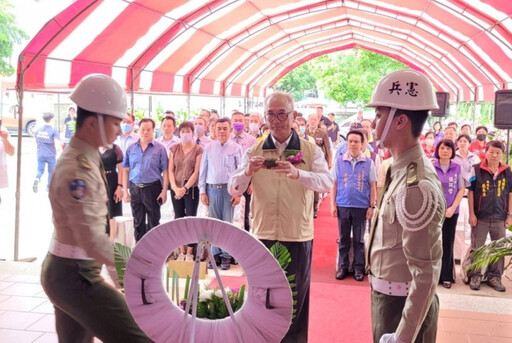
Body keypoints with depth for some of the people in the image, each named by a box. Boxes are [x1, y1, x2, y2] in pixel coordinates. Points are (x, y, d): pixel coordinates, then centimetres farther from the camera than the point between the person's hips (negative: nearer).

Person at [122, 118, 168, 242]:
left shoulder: (160, 148, -3)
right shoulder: (131, 148, 6)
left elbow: (165, 171, -5)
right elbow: (125, 170, 8)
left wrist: (164, 191, -10)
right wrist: (125, 190, 3)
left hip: (152, 188, -3)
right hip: (135, 188, 3)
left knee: (153, 222, 5)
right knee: (138, 222, 12)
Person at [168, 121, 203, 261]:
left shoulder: (198, 149, -2)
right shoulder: (174, 148, 9)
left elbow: (196, 172, -7)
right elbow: (170, 170, 5)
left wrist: (185, 188, -14)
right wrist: (175, 187, -8)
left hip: (191, 189, -3)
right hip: (176, 189, 3)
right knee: (179, 219, 7)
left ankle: (189, 252, 7)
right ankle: (181, 252, 16)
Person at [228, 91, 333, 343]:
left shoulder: (310, 150, -2)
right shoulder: (254, 151, 3)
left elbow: (327, 182, -17)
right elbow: (233, 189, -4)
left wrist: (298, 173, -35)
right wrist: (248, 172, -25)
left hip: (298, 236, -1)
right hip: (262, 235, 2)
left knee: (295, 299, 10)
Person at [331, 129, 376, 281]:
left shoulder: (369, 163, 0)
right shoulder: (339, 161, 2)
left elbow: (372, 186, 3)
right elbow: (334, 184, 4)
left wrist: (372, 206, -2)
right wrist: (333, 204, 0)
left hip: (361, 206, -1)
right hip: (343, 206, 1)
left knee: (359, 240, 9)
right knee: (343, 239, 10)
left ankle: (358, 268, 19)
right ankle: (342, 267, 20)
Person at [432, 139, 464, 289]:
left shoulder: (457, 168, 2)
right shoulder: (430, 167, -3)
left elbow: (461, 190, 3)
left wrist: (452, 208, -8)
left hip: (451, 212, 2)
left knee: (448, 243, 7)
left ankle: (446, 276, 15)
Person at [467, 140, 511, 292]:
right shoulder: (477, 169, -5)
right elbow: (470, 192, -3)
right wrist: (471, 214, -7)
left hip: (500, 218, 3)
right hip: (480, 217, -2)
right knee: (477, 248, 5)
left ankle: (495, 277, 22)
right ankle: (475, 276, 17)